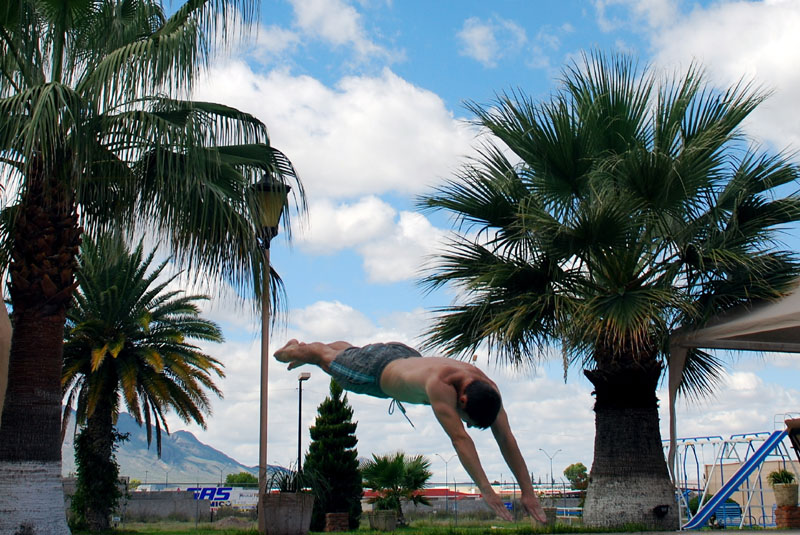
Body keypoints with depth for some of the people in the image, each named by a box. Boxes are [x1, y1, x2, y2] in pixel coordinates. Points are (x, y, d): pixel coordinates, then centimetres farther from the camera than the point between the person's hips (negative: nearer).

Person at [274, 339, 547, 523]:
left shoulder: (487, 388, -32)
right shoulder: (441, 384, -52)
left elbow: (506, 439, -32)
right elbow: (459, 438, -58)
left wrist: (528, 491, -38)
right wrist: (486, 490, -63)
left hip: (406, 357, 6)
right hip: (376, 367, -6)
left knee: (347, 352, 34)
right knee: (330, 359, 25)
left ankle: (302, 345, 65)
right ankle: (294, 350, 58)